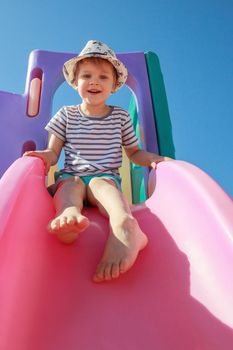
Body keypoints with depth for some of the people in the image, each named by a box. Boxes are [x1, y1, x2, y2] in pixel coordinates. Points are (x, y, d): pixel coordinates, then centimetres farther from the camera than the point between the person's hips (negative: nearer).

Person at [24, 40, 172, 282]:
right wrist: (46, 156, -16)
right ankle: (69, 215, -68)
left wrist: (151, 159, -1)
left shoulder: (121, 116, 16)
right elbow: (54, 150, 9)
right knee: (70, 185, -33)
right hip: (71, 176, 1)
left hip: (106, 177, -1)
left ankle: (123, 225, -66)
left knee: (100, 184, -36)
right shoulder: (66, 115, 15)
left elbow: (134, 153, 21)